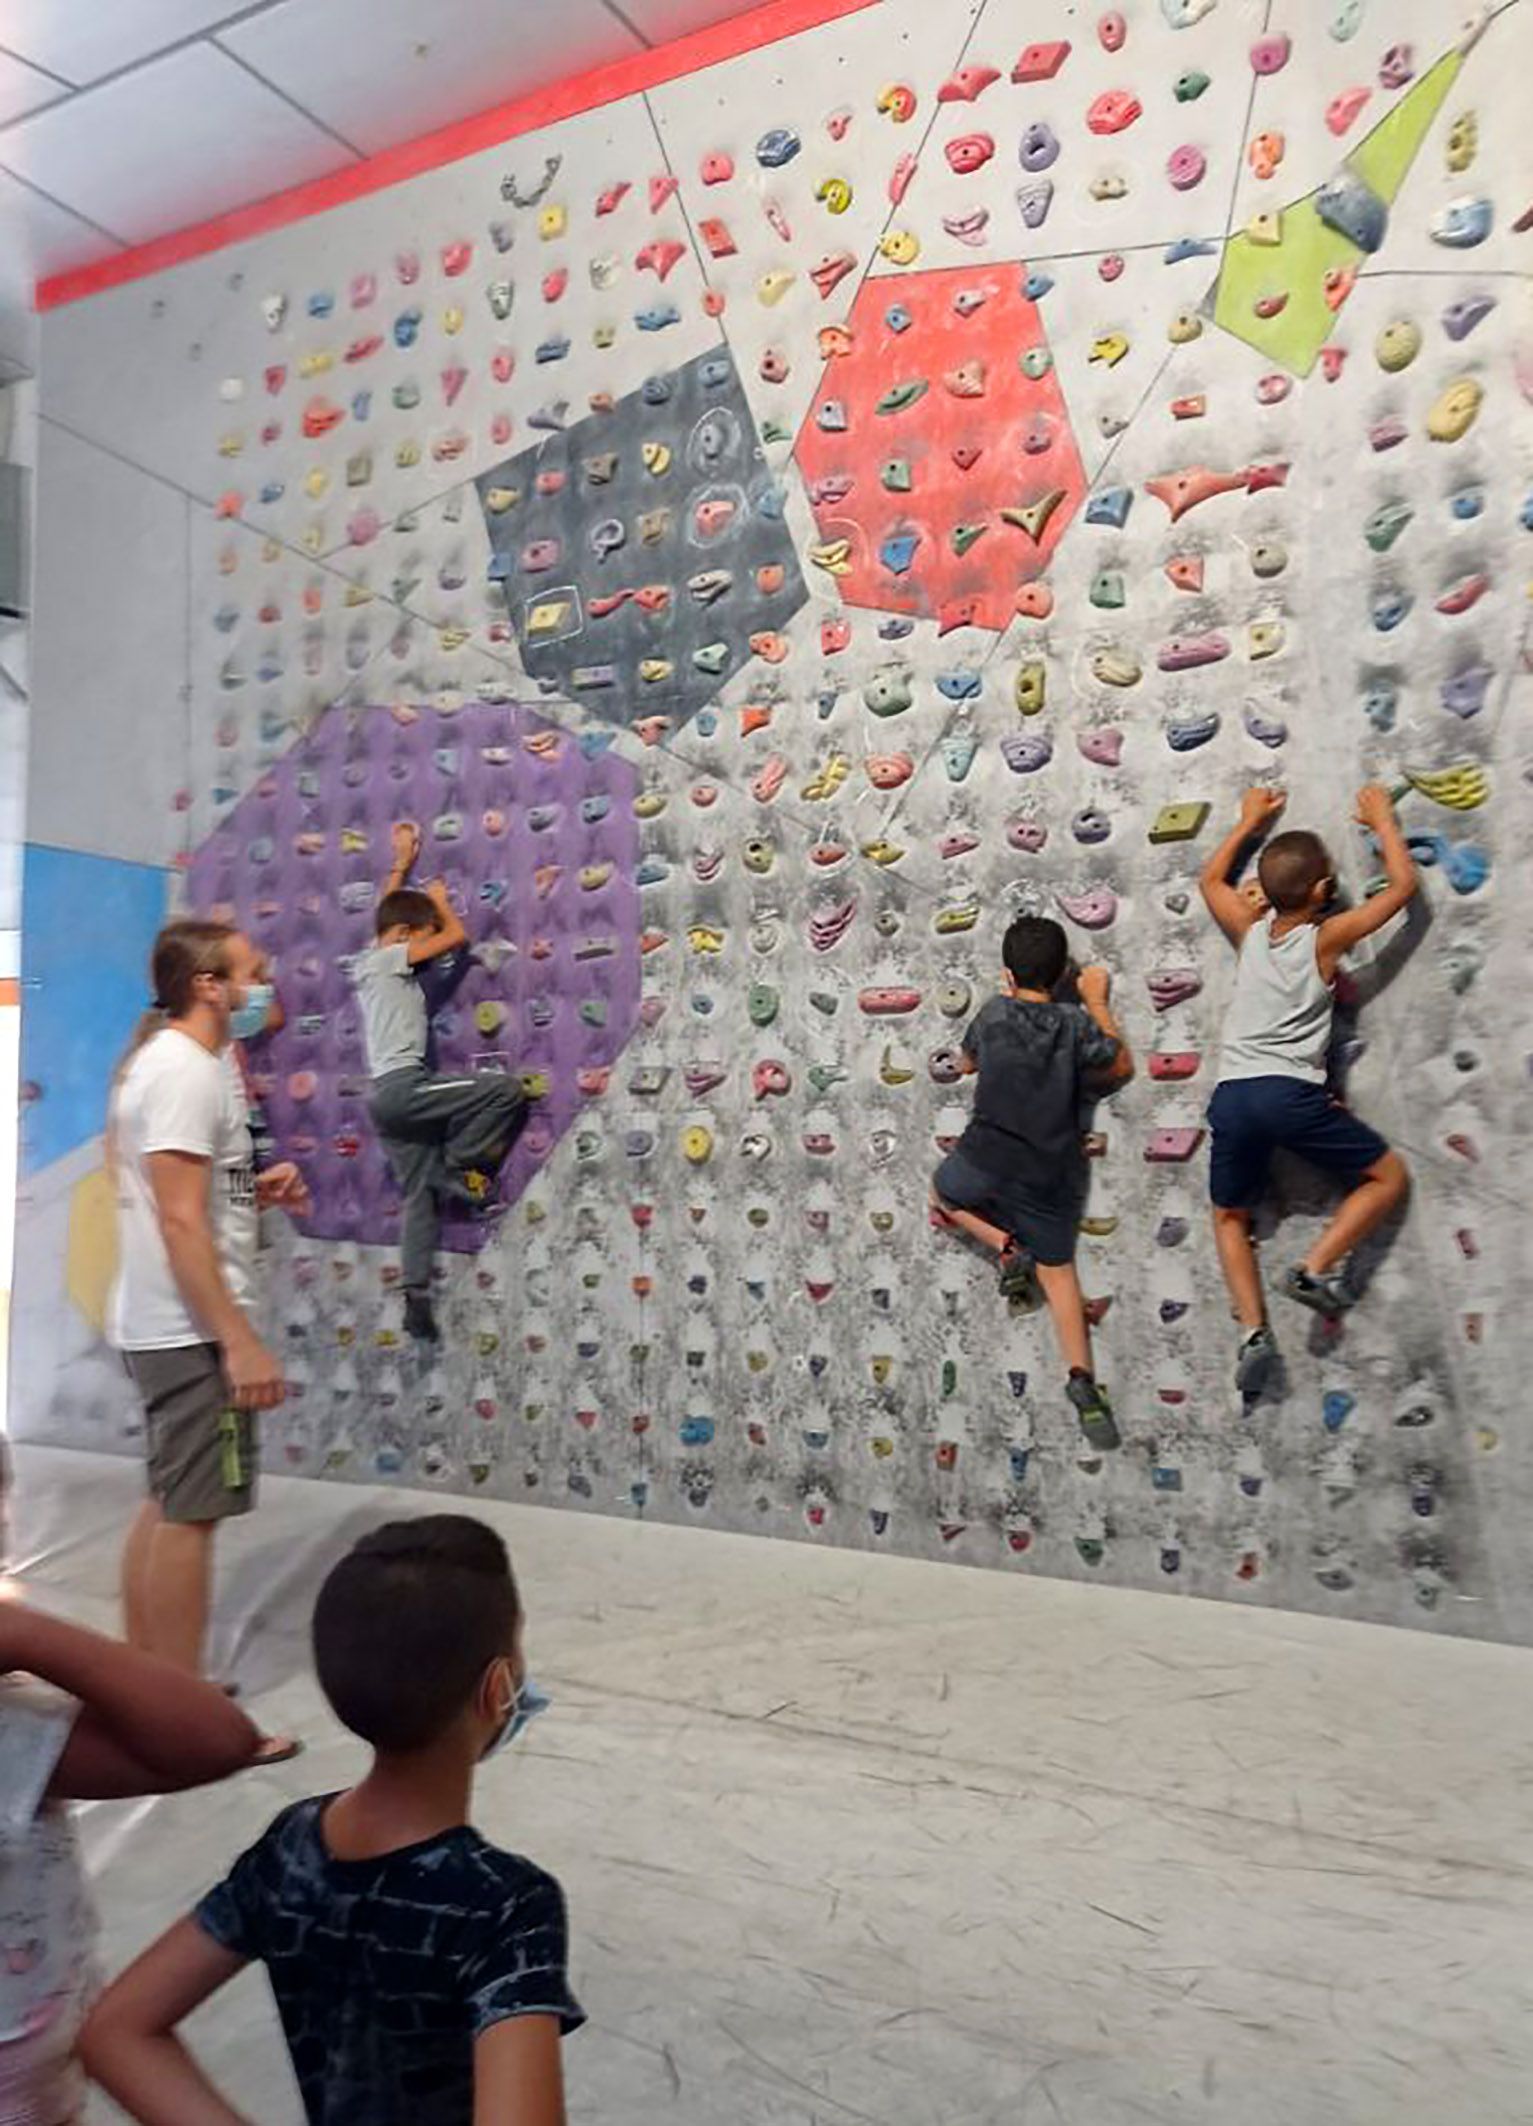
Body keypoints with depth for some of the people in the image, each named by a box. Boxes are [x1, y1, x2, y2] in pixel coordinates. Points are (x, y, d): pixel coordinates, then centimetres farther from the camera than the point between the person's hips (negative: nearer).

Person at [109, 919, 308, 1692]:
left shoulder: (170, 1059, 13)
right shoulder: (187, 1071, -19)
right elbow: (180, 1222, -24)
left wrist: (256, 1187, 6)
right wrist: (240, 1341, -25)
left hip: (163, 1324, 11)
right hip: (189, 1329, -10)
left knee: (166, 1504, 17)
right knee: (189, 1514, -2)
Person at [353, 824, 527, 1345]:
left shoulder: (369, 961, 19)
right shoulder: (388, 959, -6)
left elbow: (387, 910, 36)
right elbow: (457, 936, -8)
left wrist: (402, 862, 42)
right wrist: (439, 899, 11)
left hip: (389, 1095, 9)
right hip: (402, 1087, -9)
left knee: (420, 1195, 7)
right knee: (506, 1090, -14)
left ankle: (416, 1299, 5)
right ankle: (460, 1170, -5)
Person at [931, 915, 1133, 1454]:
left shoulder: (993, 1014, -3)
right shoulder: (1076, 1024, -5)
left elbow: (968, 1062, 16)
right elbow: (1121, 1067, 10)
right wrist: (1097, 1003, 14)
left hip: (986, 1159, -1)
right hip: (1051, 1175, 1)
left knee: (943, 1193, 30)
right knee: (1057, 1269, 16)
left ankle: (1007, 1249, 7)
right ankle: (1082, 1377, 0)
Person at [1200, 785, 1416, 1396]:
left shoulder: (1249, 929, 12)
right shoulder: (1326, 938, 1)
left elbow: (1211, 877, 32)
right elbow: (1403, 886, 10)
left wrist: (1249, 821, 40)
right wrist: (1382, 819, 22)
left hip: (1232, 1096, 4)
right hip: (1291, 1094, -4)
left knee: (1230, 1217, 21)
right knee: (1389, 1176, 14)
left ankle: (1254, 1330, 2)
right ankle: (1316, 1268, -3)